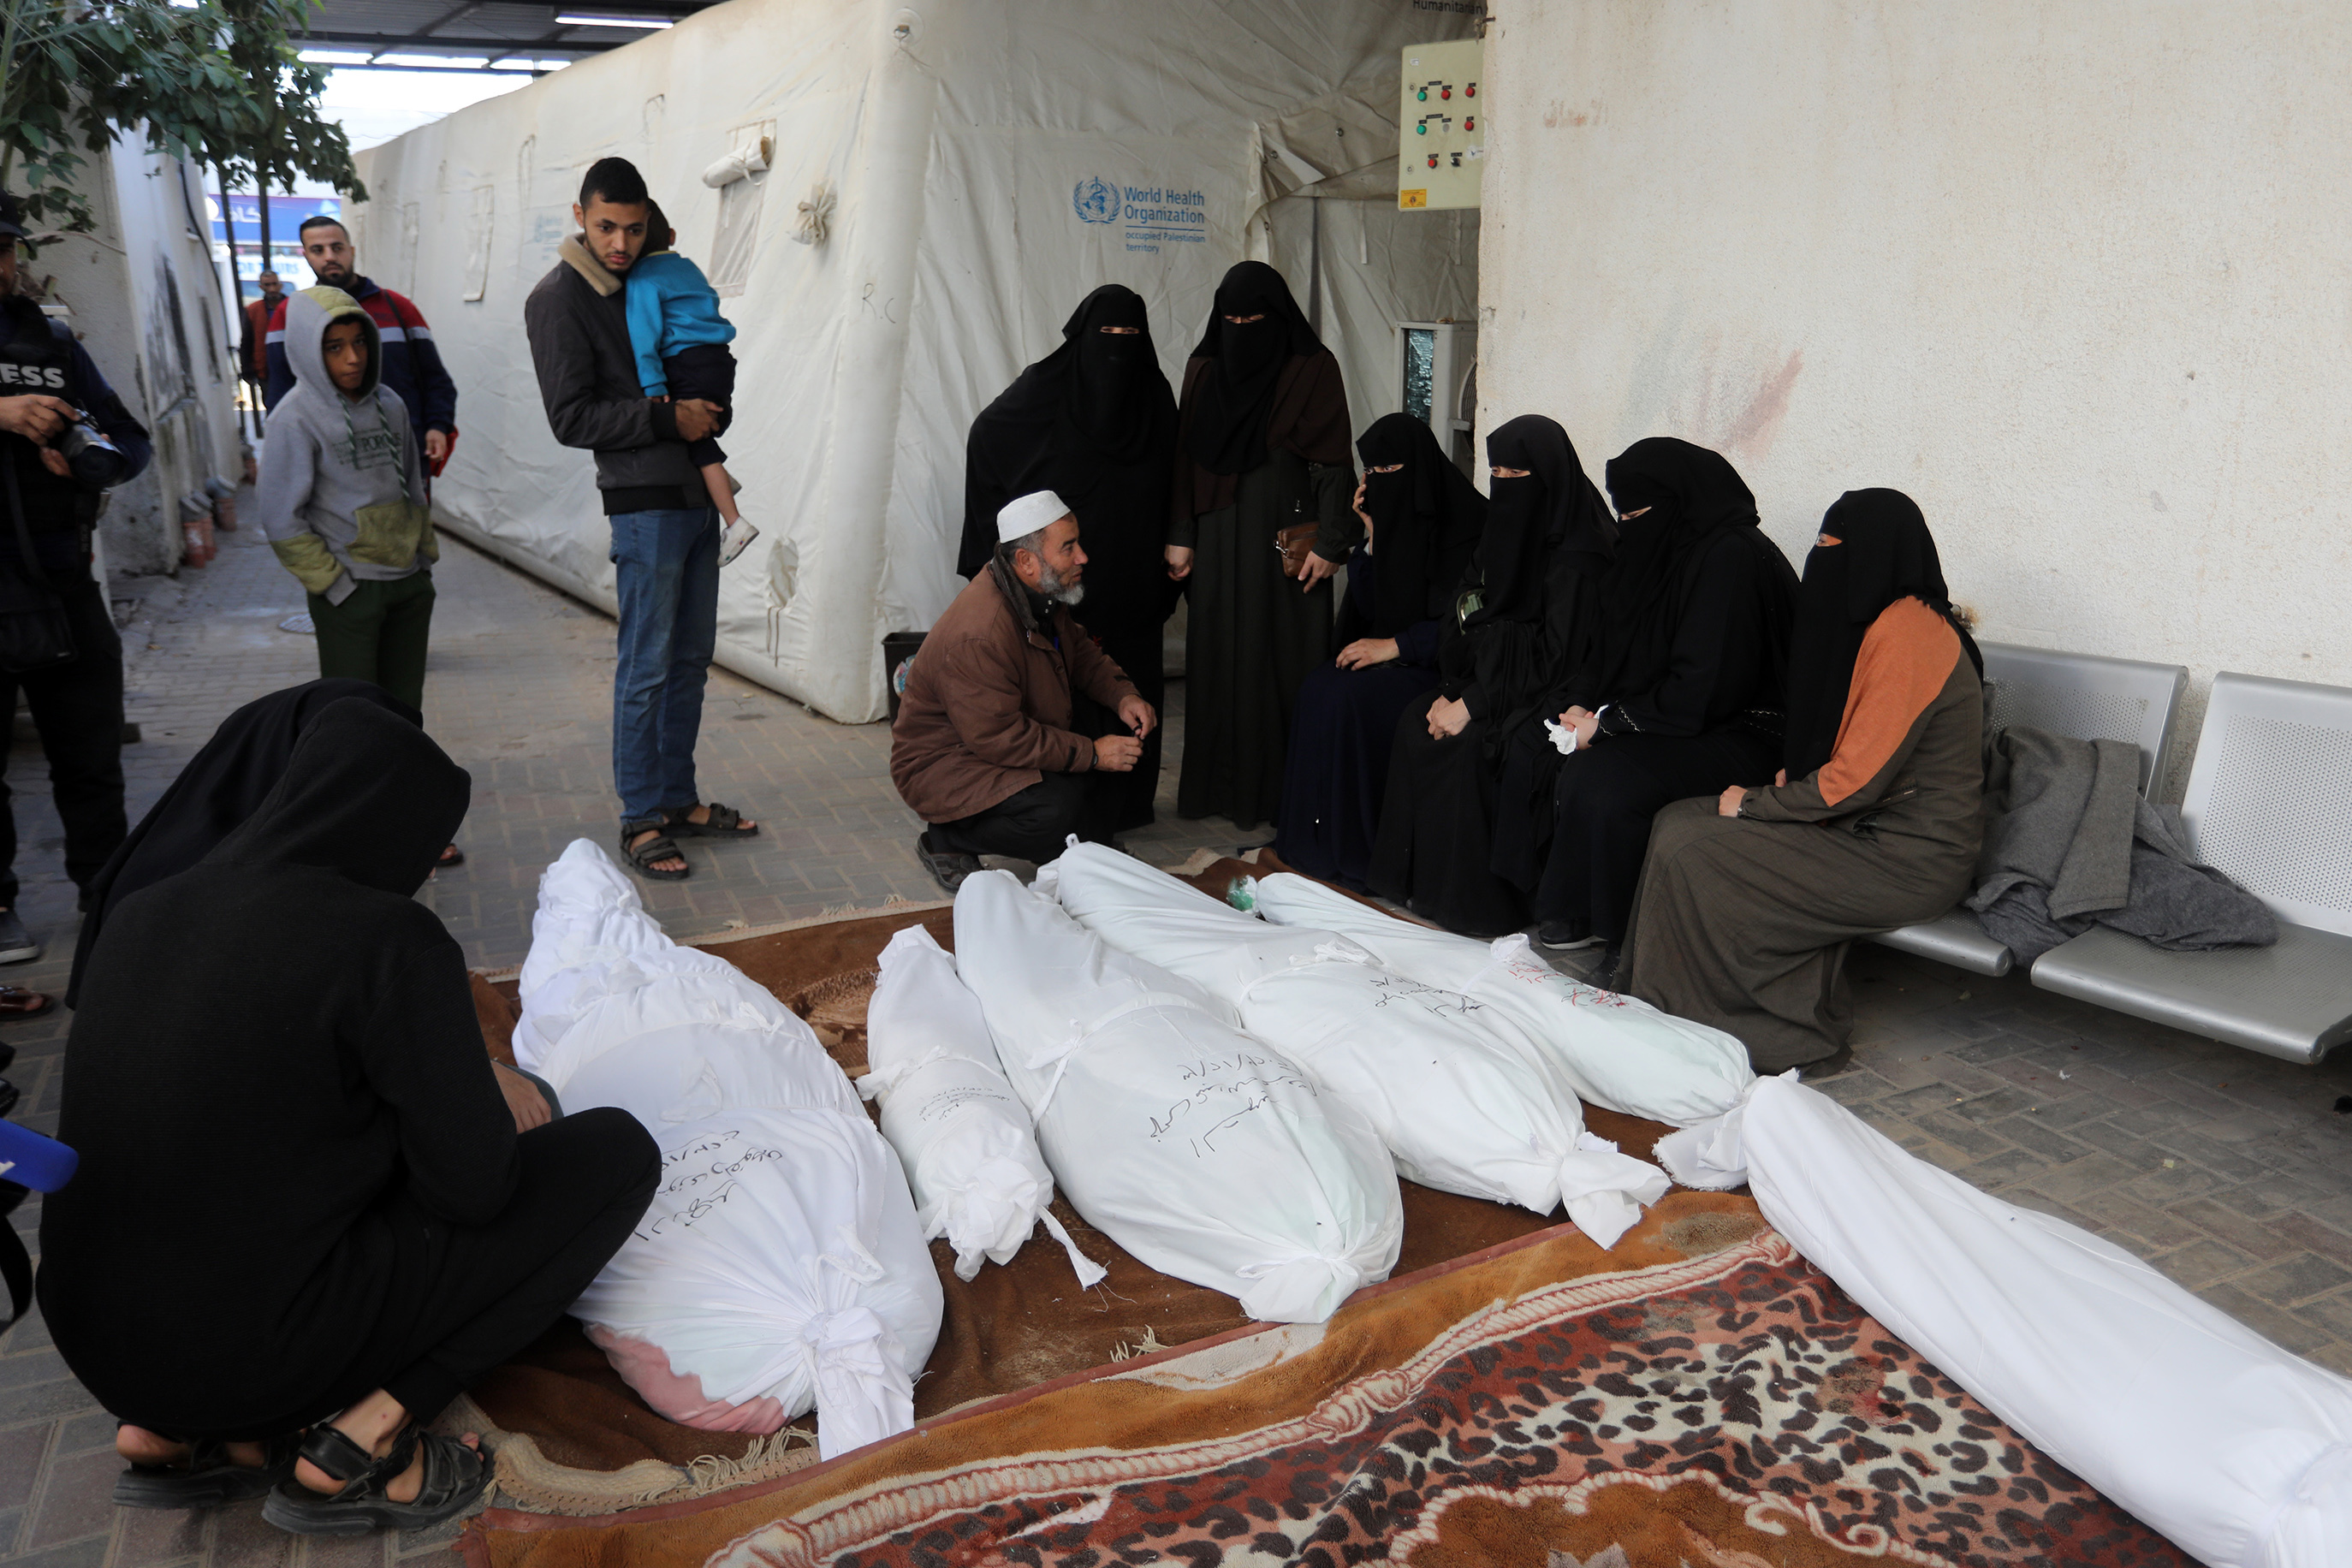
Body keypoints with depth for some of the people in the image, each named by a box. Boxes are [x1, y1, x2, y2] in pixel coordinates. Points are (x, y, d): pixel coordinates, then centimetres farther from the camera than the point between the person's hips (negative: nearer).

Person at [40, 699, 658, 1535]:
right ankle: (355, 1442, -3)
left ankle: (172, 1428, 13)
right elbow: (472, 1184, -15)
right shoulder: (391, 940, -19)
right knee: (618, 1151, -1)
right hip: (265, 1344, -7)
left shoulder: (143, 912, 2)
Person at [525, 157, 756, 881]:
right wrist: (669, 418, -17)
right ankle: (641, 820, 6)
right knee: (646, 667, -4)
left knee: (691, 657, 12)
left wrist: (710, 410, 3)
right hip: (644, 502, -7)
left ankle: (678, 799, 23)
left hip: (697, 493, 7)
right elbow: (572, 417, -12)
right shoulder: (560, 299, -7)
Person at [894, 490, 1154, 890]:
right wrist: (1090, 754, -27)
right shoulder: (978, 637, -34)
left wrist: (1122, 694, -7)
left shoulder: (1042, 593, -3)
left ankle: (1087, 841, 12)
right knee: (1058, 809, -32)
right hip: (946, 764, -10)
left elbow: (1078, 650, 13)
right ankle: (946, 842, -8)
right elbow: (999, 738, -32)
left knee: (1122, 728, 0)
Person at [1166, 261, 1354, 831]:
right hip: (1219, 538, 4)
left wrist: (1331, 543, -12)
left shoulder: (1312, 368, -4)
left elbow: (1333, 462, -6)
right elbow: (1186, 457, 9)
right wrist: (1180, 537, 4)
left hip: (1287, 538, -4)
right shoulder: (1204, 368, 8)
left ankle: (1284, 783, 7)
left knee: (1283, 654, -1)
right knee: (1217, 655, 6)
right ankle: (1219, 779, 16)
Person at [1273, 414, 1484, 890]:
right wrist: (1373, 536, -3)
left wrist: (1396, 645, -19)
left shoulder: (1468, 523, -13)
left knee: (1348, 697, -28)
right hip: (1388, 654, 7)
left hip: (1444, 665, -7)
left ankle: (1352, 852, -17)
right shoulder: (1392, 518, 8)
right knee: (1318, 688, -19)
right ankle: (1312, 838, -11)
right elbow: (1368, 608, 8)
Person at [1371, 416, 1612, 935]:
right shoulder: (1508, 529, 9)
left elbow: (1557, 658, -21)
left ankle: (1477, 900, -13)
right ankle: (1418, 880, -2)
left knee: (1470, 746, -28)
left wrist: (1473, 704, -21)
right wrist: (1454, 694, -3)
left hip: (1549, 698, -8)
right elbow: (1473, 629, 11)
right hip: (1497, 683, 8)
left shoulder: (1578, 555, -17)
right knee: (1414, 724, -10)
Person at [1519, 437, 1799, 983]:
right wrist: (1581, 703, -3)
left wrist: (1607, 721, -17)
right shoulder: (1653, 546, 8)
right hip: (1660, 718, 9)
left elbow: (1702, 690, -24)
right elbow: (1612, 647, 16)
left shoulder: (1731, 556, -20)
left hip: (1734, 733, -9)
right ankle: (1572, 911, 2)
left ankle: (1627, 936, -12)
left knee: (1601, 780, -30)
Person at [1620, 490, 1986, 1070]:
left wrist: (1755, 804, -10)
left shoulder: (1908, 633, -20)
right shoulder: (1880, 622, 12)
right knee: (1678, 821, 1)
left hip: (1908, 860, -10)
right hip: (1872, 824, 10)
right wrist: (1794, 775, 5)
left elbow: (1858, 781, -22)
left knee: (1688, 854, -16)